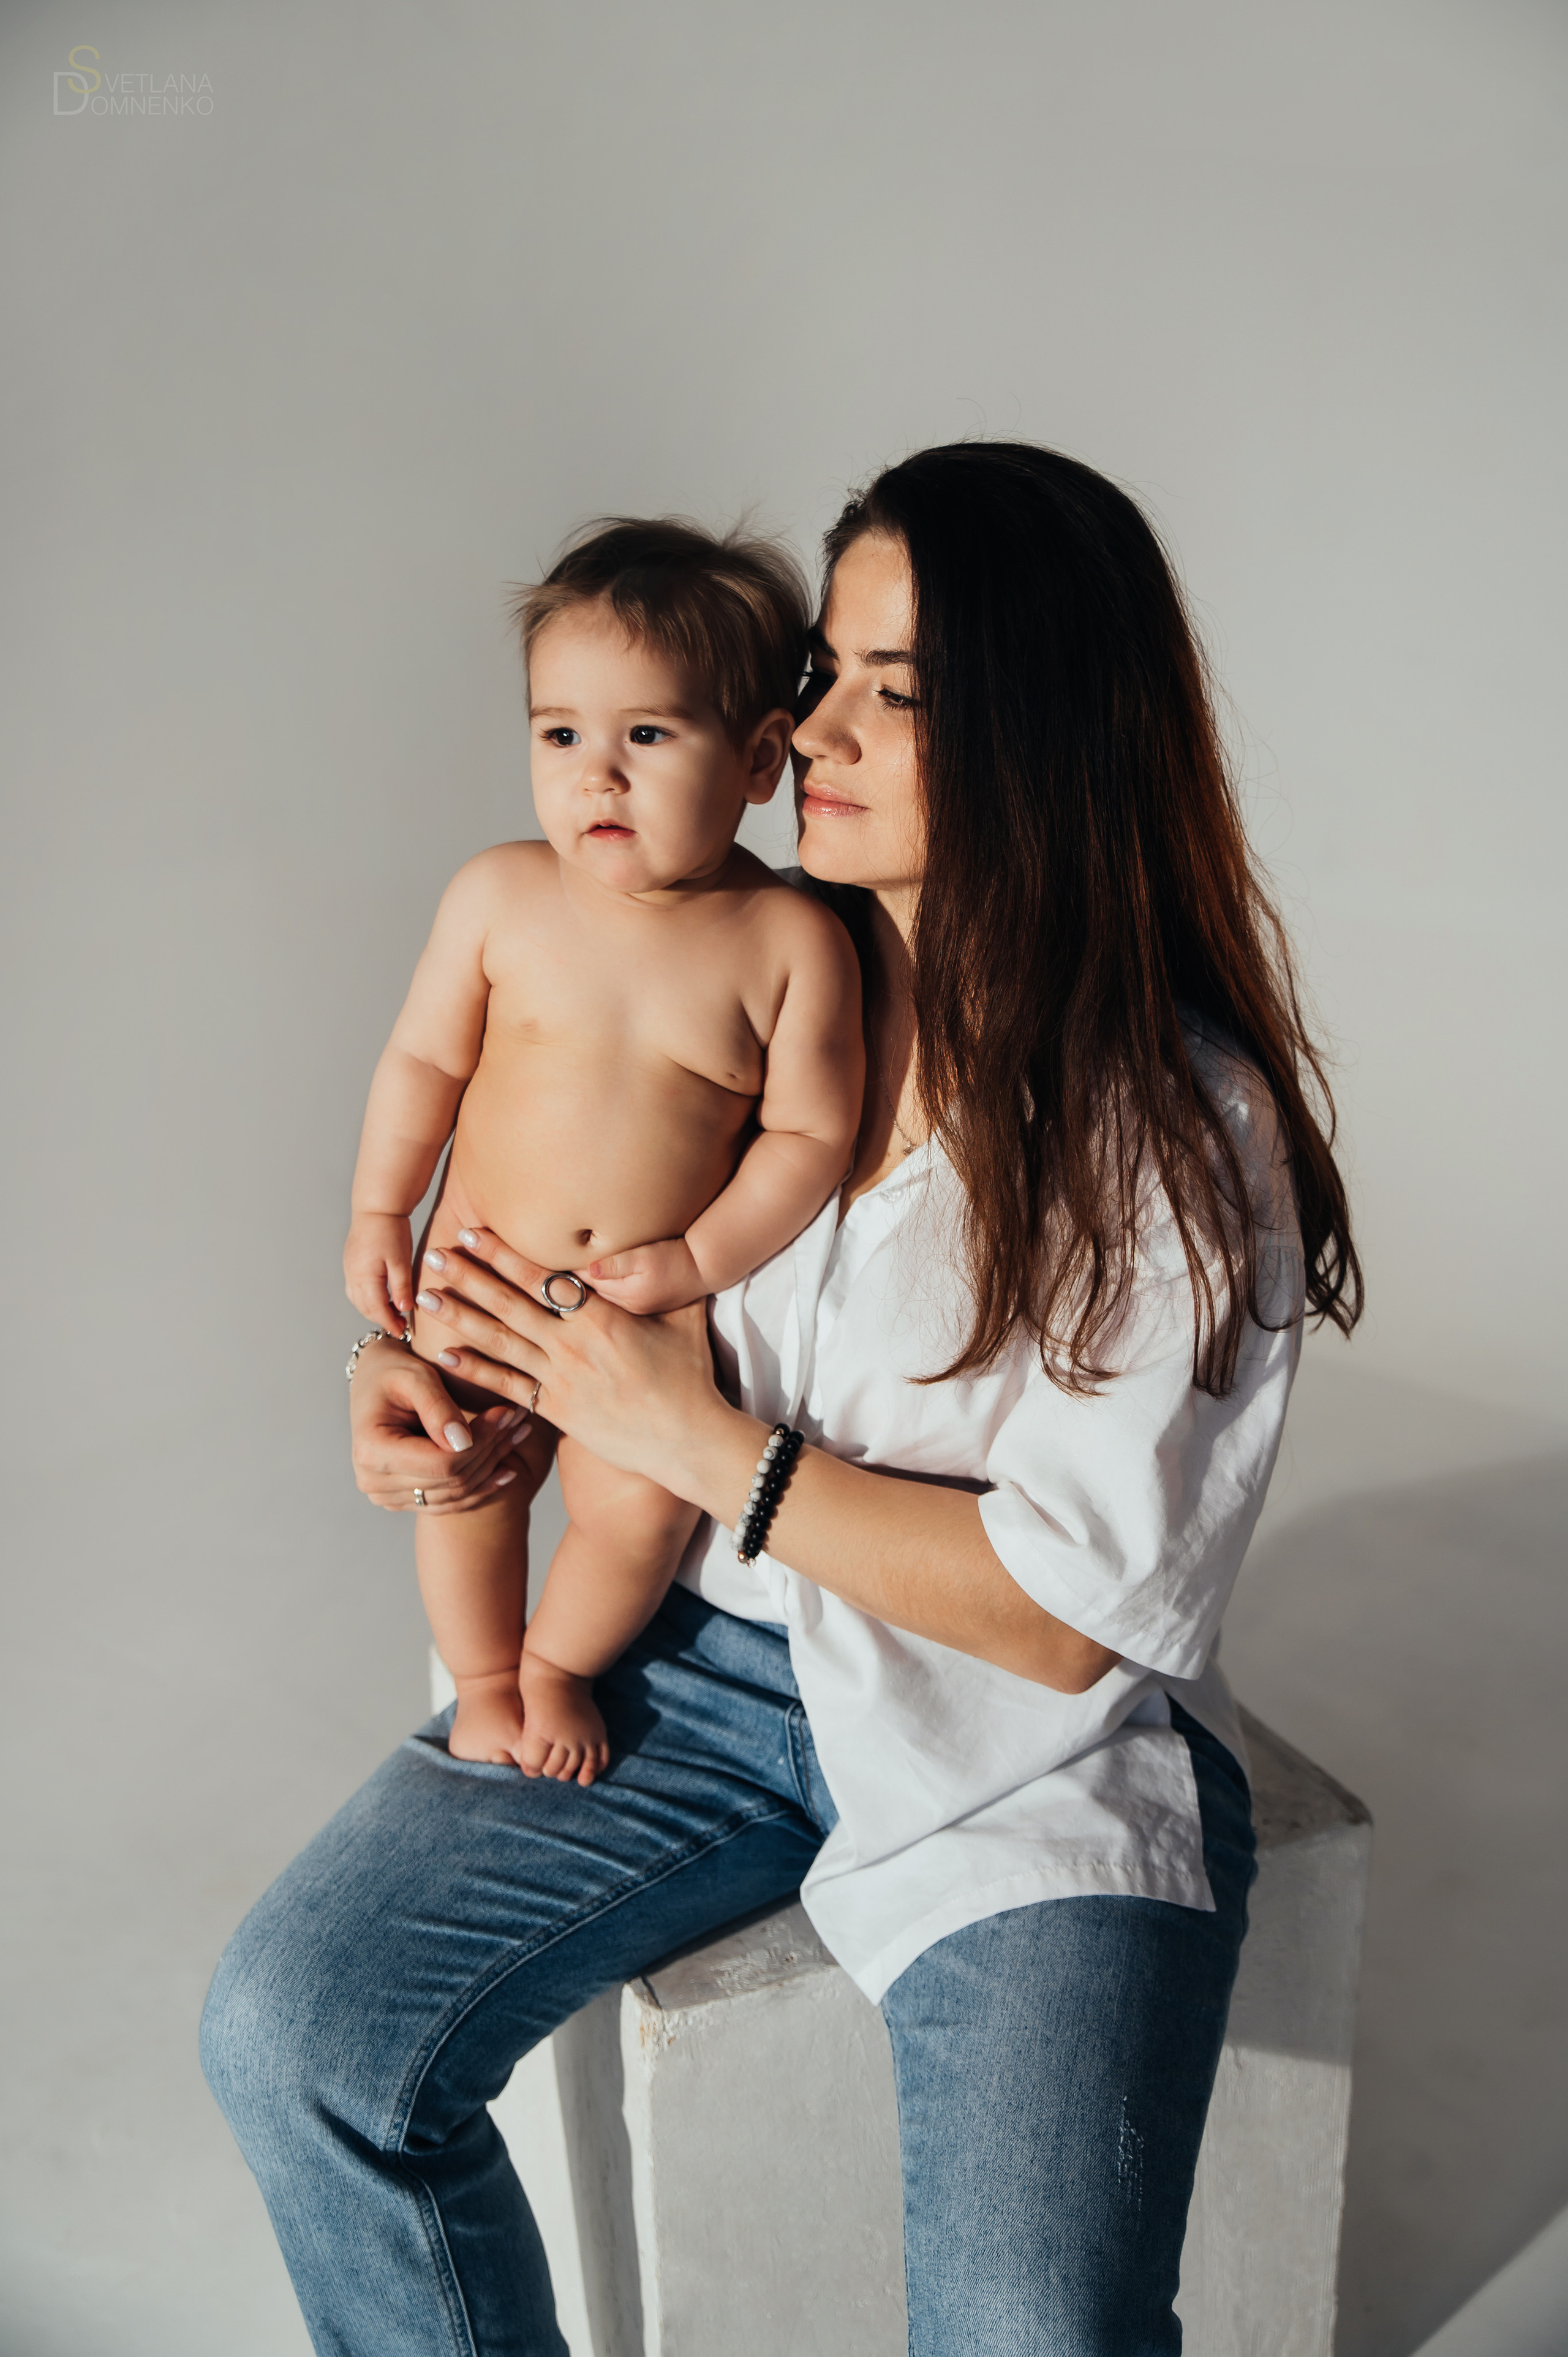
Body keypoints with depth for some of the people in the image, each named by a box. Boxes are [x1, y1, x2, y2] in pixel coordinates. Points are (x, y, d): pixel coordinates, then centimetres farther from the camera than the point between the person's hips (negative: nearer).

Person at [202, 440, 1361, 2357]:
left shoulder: (1186, 1124, -16)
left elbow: (1071, 1608, -16)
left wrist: (706, 1446, -17)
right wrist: (424, 1376, -6)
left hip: (1023, 1752, -4)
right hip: (707, 1653, 5)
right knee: (291, 2031, -8)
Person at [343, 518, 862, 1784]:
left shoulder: (793, 941, -16)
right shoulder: (500, 894, -10)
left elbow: (811, 1133, -12)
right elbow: (425, 1058, 1)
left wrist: (701, 1260, -18)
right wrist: (379, 1215, 3)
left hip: (660, 1297, -1)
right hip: (480, 1269, 2)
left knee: (642, 1510, -1)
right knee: (471, 1485, 11)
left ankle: (559, 1666, 32)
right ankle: (484, 1680, 40)